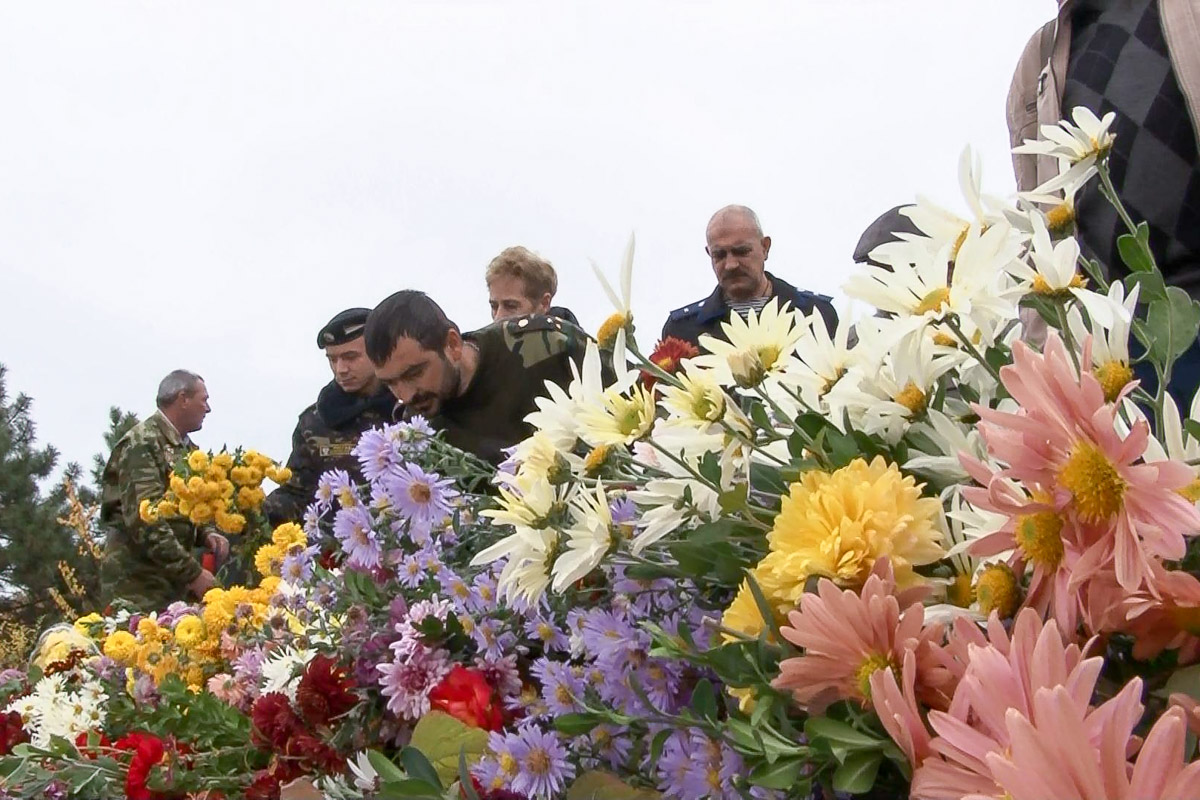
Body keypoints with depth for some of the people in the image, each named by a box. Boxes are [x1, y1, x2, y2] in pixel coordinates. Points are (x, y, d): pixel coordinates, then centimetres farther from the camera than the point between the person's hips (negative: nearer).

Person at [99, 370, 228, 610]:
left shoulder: (187, 448, 16)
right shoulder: (142, 444, -11)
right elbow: (144, 521, -20)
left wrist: (207, 534, 3)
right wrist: (192, 572, -21)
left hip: (174, 581, 8)